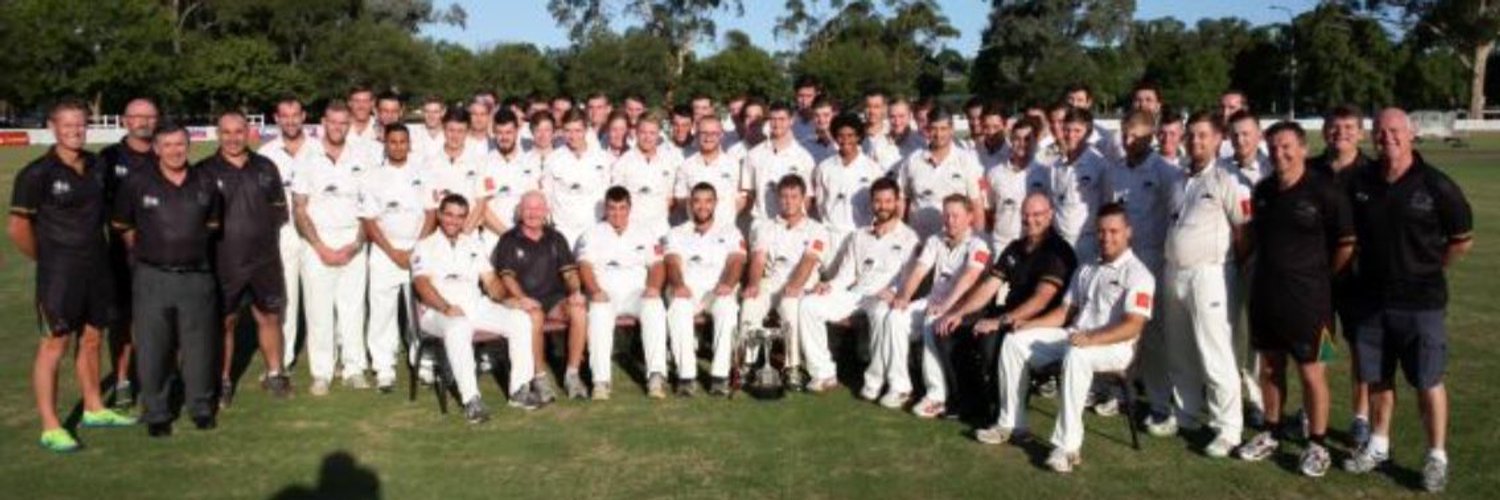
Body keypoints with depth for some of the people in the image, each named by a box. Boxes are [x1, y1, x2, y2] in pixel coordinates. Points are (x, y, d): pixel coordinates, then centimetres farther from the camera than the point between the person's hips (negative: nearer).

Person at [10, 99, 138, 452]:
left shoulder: (97, 167, 5)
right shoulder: (37, 174, -13)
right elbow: (18, 228, -10)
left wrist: (97, 250, 9)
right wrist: (47, 259, -2)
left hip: (97, 267, 6)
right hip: (59, 273, -6)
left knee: (92, 338, 15)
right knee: (55, 344, -1)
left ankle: (94, 410, 30)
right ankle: (50, 428, 5)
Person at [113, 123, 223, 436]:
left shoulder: (204, 183, 4)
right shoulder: (137, 184, -4)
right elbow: (121, 226, 6)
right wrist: (146, 251, 11)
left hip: (197, 277, 2)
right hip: (153, 278, -2)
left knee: (199, 346, 8)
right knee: (153, 348, 5)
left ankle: (201, 407, 23)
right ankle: (156, 413, 18)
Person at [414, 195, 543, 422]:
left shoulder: (474, 244, 22)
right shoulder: (425, 246, 6)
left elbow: (489, 279, 16)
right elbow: (422, 284, -9)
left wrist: (504, 298, -6)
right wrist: (446, 308, -26)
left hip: (476, 306, 5)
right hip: (438, 311, -5)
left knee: (521, 318, -17)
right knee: (458, 327, -39)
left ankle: (519, 389, -15)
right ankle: (471, 399, -38)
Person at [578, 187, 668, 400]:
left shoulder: (645, 234, 20)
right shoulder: (593, 234, 16)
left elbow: (656, 265, 10)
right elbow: (585, 265, 1)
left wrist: (654, 287, -13)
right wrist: (595, 291, -19)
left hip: (638, 293, 1)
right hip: (605, 295, -1)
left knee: (655, 308, -33)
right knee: (599, 314, -36)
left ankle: (657, 373, -40)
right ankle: (601, 379, -40)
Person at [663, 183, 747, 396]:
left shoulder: (730, 232, 18)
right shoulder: (677, 234, 19)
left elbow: (736, 261, 0)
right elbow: (673, 263, 0)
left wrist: (728, 284, -24)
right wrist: (678, 285, -24)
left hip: (718, 292, 0)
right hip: (686, 292, 0)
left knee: (727, 307, -36)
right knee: (677, 309, -35)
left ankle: (720, 374, -34)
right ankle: (686, 375, -35)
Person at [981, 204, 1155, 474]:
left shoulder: (1137, 273, -7)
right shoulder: (1087, 269, 18)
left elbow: (1132, 326, -19)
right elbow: (1066, 310, 18)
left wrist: (1092, 338, -32)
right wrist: (1030, 324, 2)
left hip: (1113, 346, -8)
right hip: (1074, 336, 8)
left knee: (1076, 356, -40)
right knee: (1015, 341, -5)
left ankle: (1068, 445, -36)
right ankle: (1010, 423, 1)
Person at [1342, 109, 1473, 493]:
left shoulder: (1436, 186, -11)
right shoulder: (1360, 183, 0)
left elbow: (1463, 240, -1)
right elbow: (1350, 234, 14)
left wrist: (1427, 270, 2)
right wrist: (1371, 266, 8)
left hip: (1421, 301, -4)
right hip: (1372, 298, 4)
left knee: (1428, 381, 4)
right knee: (1376, 376, 15)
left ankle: (1437, 457, 16)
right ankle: (1378, 445, 30)